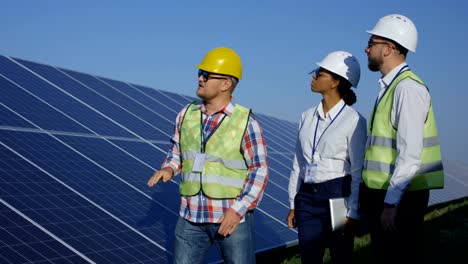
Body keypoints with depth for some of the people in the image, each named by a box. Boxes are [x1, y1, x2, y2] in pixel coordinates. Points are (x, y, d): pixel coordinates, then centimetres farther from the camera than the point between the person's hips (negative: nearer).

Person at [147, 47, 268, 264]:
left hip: (232, 217, -4)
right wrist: (169, 168, -4)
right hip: (192, 216, 4)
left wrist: (238, 210, -17)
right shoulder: (187, 114, 4)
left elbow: (259, 170, -9)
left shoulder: (246, 122, -10)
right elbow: (176, 150, 18)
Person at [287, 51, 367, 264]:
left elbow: (358, 172, -9)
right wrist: (293, 204, 11)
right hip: (307, 198, 5)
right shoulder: (307, 116, 9)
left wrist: (352, 213, -11)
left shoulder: (354, 120, -8)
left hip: (337, 196, -5)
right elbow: (298, 163, 12)